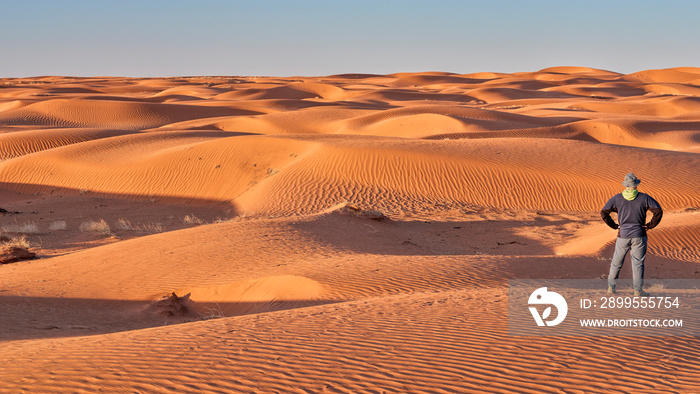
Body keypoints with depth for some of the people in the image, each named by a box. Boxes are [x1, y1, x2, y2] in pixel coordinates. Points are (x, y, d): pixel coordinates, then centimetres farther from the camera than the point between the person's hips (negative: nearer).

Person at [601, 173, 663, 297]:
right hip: (639, 235, -1)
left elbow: (603, 213, -1)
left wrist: (614, 226, 5)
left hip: (623, 235, 1)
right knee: (638, 263, 2)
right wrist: (649, 226, -2)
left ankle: (611, 286, 19)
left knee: (617, 262, 13)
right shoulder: (644, 198, -4)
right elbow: (658, 211, -9)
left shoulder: (617, 198, -1)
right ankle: (638, 290, 0)